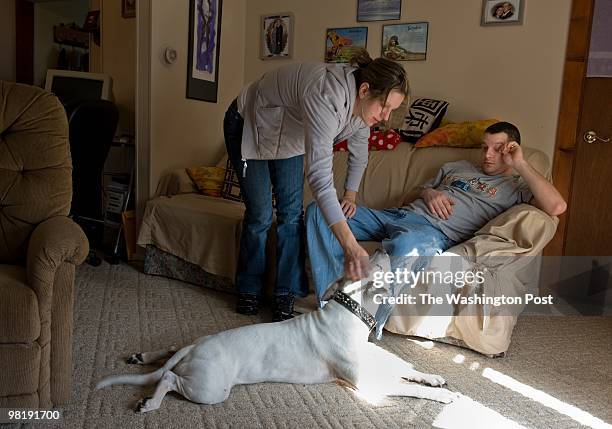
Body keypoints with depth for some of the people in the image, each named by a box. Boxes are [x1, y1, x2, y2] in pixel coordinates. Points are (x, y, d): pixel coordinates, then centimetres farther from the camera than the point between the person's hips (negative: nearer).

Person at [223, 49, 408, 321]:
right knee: (260, 215, -6)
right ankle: (248, 291, 14)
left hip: (287, 136, 7)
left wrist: (350, 194, 8)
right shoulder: (326, 96, -44)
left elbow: (359, 152, 4)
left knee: (292, 213, -3)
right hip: (248, 128, -6)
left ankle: (285, 295, 5)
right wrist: (350, 245, -55)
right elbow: (319, 175, -51)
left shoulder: (361, 103, -18)